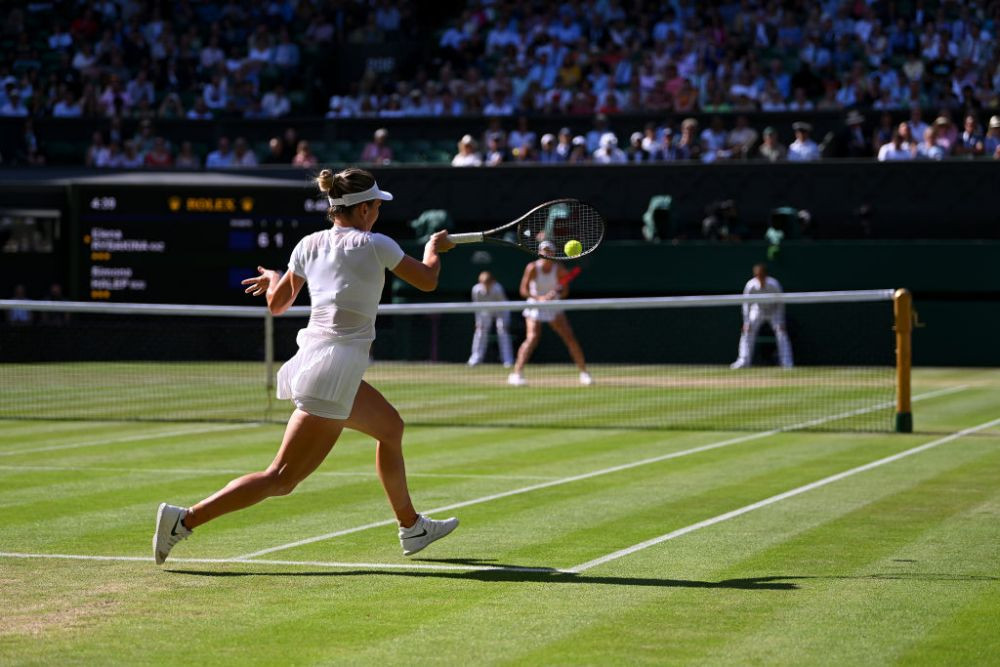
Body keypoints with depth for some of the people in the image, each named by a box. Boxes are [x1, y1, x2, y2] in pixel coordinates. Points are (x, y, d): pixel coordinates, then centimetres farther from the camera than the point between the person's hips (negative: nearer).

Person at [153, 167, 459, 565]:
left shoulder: (309, 245, 8)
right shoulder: (375, 245, -7)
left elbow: (277, 303, 17)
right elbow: (427, 281, 6)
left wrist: (273, 279, 39)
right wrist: (435, 248, 27)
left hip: (313, 360, 9)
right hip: (334, 372, -9)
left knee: (390, 428, 27)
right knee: (281, 479, -7)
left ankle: (411, 528, 40)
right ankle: (185, 520, -13)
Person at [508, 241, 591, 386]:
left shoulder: (559, 269, -6)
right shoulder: (532, 268, -13)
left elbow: (564, 292, -3)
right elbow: (524, 290, -13)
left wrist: (557, 293, -26)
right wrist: (539, 298, -29)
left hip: (554, 307, 3)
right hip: (535, 307, -3)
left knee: (570, 338, -3)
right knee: (533, 337, -23)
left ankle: (584, 373, 8)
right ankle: (517, 373, -24)